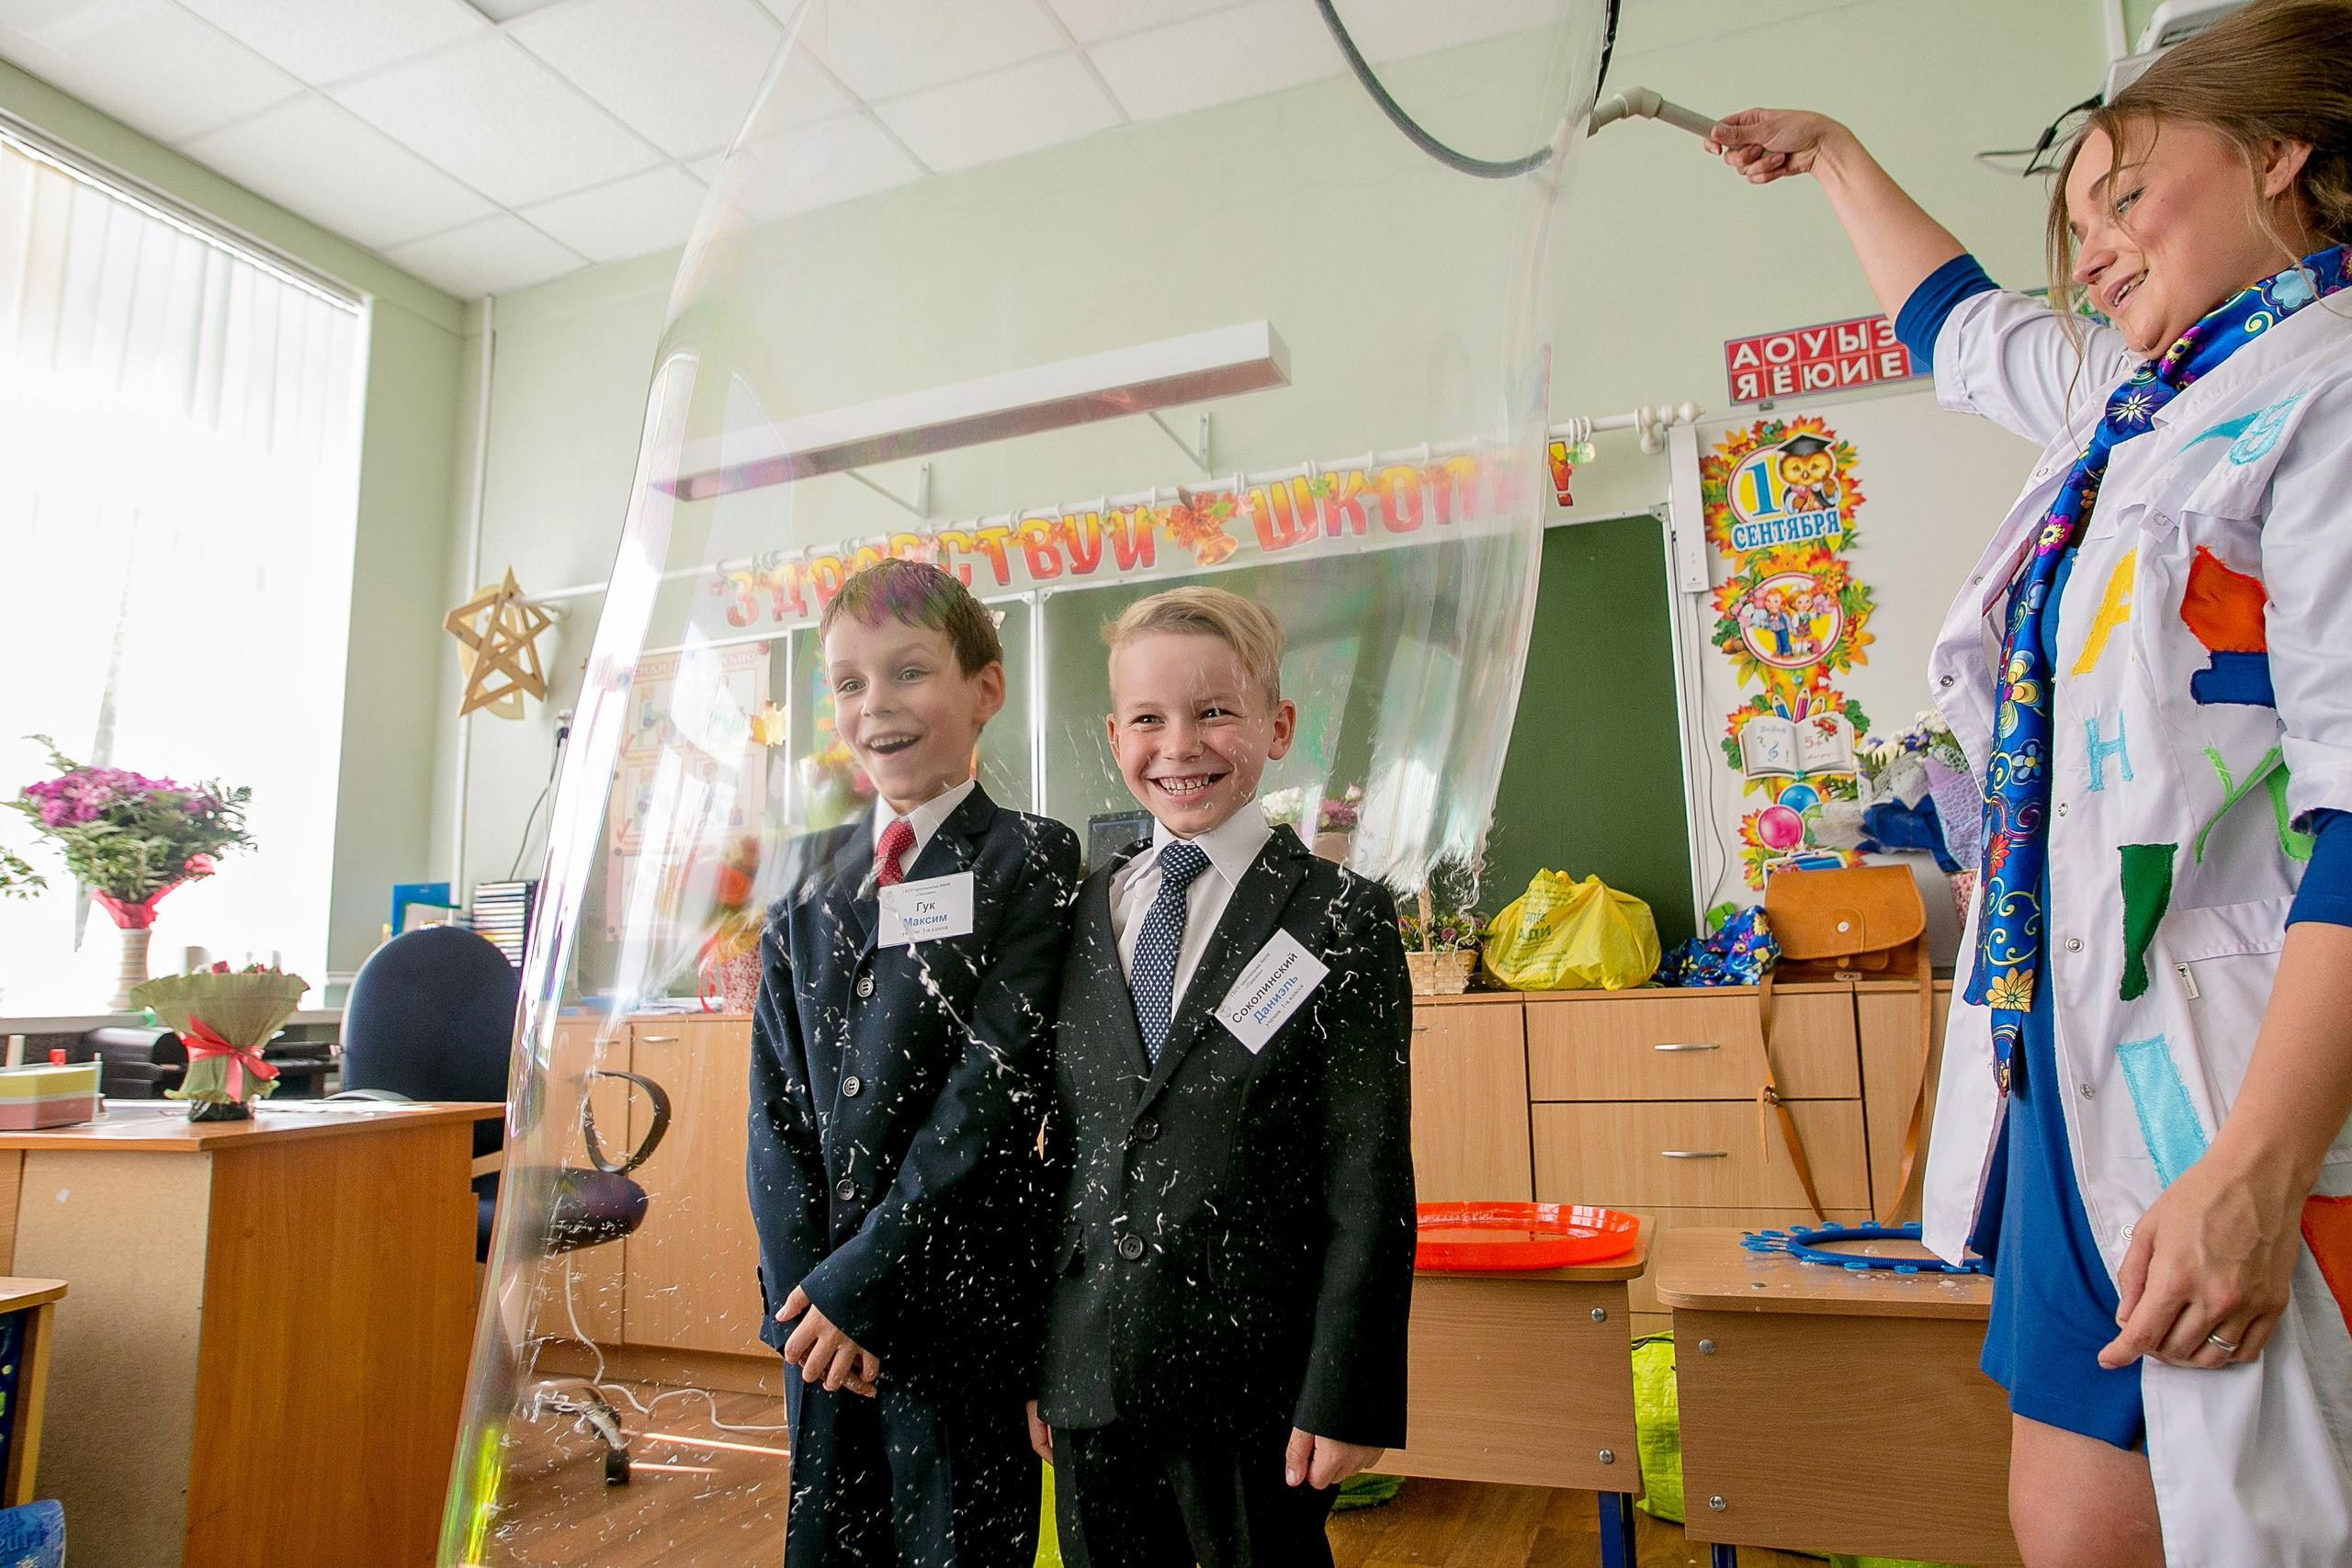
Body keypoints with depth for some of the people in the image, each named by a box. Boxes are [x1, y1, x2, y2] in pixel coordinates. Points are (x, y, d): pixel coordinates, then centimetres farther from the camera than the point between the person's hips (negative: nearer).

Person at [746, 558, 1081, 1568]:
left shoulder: (1029, 860, -8)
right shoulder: (811, 871, 7)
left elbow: (998, 1083, -14)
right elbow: (775, 1092, 4)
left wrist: (863, 1277, -14)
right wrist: (800, 1281, -6)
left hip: (960, 1296, -4)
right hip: (817, 1300, 5)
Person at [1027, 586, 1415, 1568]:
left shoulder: (1341, 920, -8)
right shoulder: (1083, 912, 5)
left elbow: (1370, 1179, -9)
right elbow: (1060, 1144, 7)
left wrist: (1348, 1394, -11)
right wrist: (1033, 1356, 6)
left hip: (1256, 1390, -3)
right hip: (1088, 1377, 4)